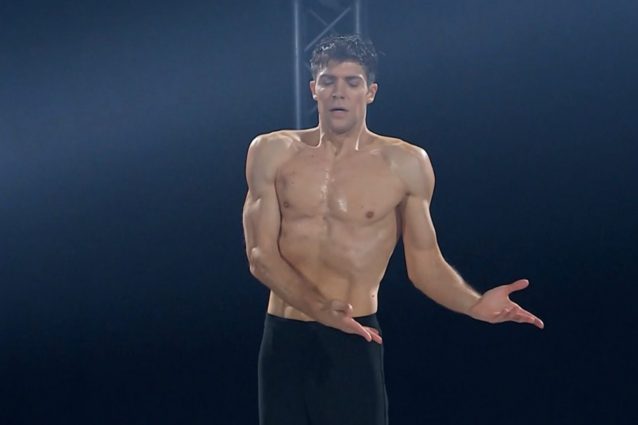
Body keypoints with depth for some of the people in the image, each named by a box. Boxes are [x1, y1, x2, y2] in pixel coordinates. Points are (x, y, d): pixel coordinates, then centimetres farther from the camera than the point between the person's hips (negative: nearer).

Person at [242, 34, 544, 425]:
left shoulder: (405, 164, 0)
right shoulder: (273, 153, 2)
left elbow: (425, 264, 2)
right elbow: (261, 254, -3)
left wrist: (474, 304, -19)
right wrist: (318, 307, -21)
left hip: (353, 339, -2)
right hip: (284, 336, 2)